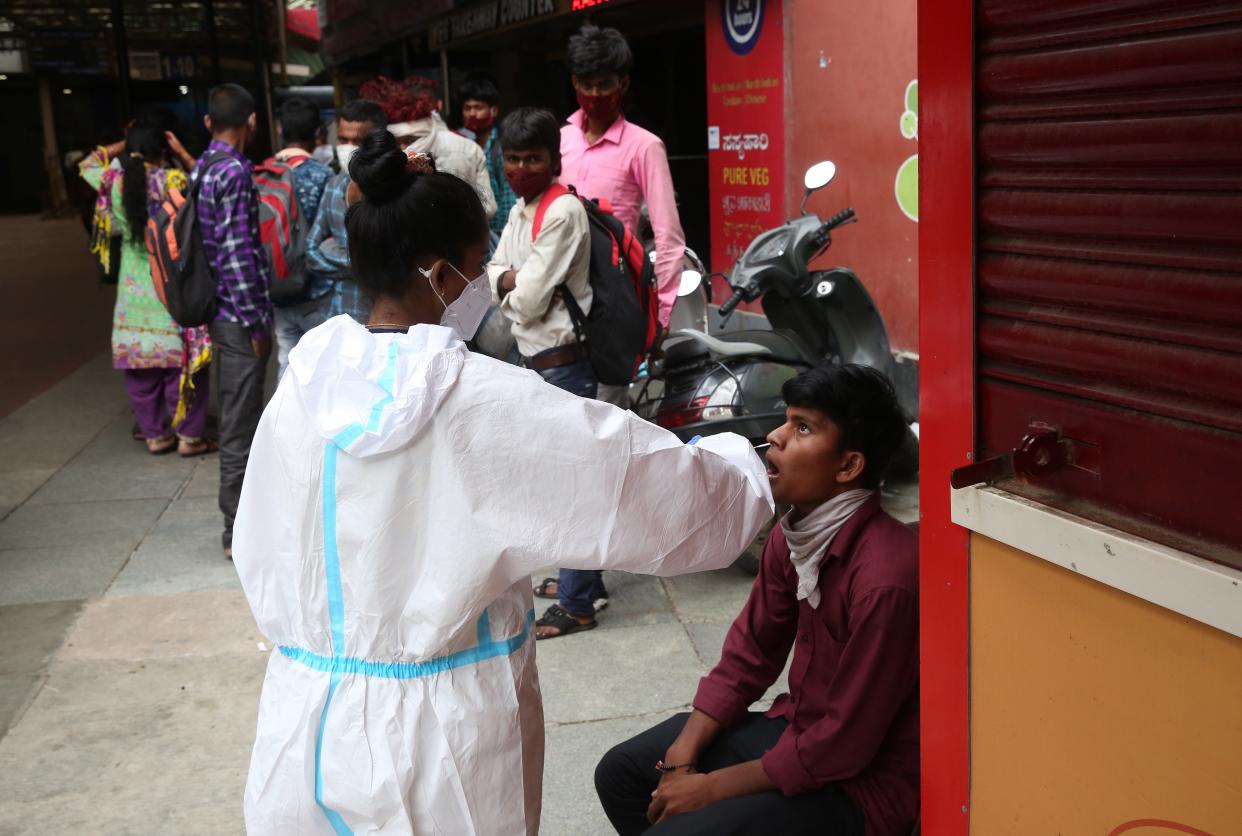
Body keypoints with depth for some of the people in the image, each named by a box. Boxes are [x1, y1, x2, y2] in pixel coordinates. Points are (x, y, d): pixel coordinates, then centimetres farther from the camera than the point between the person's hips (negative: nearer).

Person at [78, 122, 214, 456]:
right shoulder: (173, 181, -14)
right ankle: (190, 436, 8)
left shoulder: (114, 182, -1)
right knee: (181, 362, 4)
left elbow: (87, 164, 18)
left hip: (134, 288, 4)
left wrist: (122, 146, 18)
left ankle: (155, 434, 20)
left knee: (140, 365, 12)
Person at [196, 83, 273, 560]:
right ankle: (238, 531, 5)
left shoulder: (202, 169, 12)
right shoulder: (235, 172, -16)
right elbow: (237, 253, -21)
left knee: (237, 417, 18)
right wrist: (256, 322, -16)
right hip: (239, 315, -9)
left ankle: (242, 514, 31)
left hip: (221, 310, 9)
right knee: (240, 423, -3)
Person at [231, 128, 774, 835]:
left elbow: (260, 554, 5)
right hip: (438, 728, -5)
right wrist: (746, 465, 7)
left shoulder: (307, 381, -5)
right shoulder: (489, 402, -20)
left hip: (310, 712, 5)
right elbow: (656, 484, -13)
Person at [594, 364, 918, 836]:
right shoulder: (793, 534, -3)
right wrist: (680, 760, -5)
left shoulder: (884, 577, -29)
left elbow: (842, 747, -24)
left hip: (861, 783, -8)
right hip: (798, 727, 8)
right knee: (620, 775, 9)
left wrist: (710, 788, -15)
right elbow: (747, 658, 6)